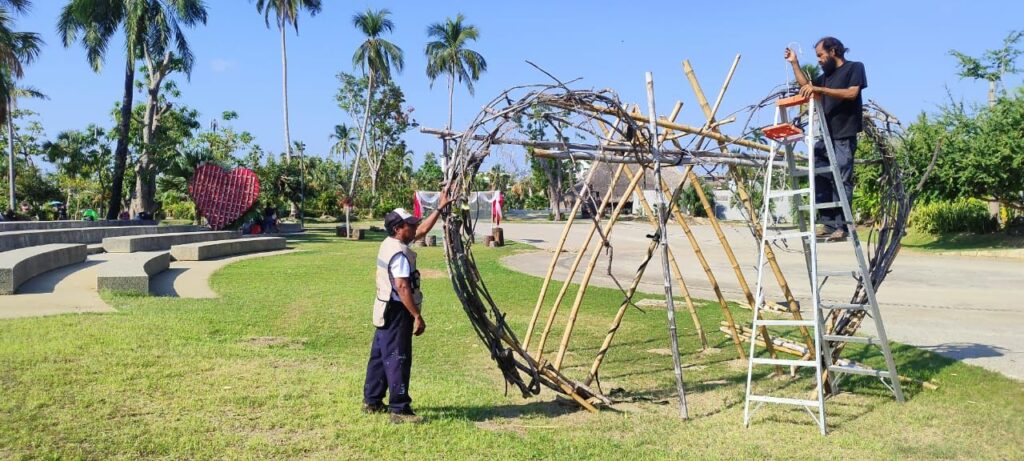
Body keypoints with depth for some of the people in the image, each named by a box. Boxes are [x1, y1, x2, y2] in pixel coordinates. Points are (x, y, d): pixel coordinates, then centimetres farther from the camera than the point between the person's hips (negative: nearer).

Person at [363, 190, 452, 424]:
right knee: (398, 360, -5)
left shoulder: (389, 244, 10)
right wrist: (417, 316, -23)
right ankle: (399, 409, -1)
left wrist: (440, 208, 23)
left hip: (385, 312, 10)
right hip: (398, 313, -10)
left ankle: (372, 401, 26)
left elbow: (422, 230, 21)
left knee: (380, 356, 16)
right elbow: (402, 287, -25)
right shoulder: (399, 253, -20)